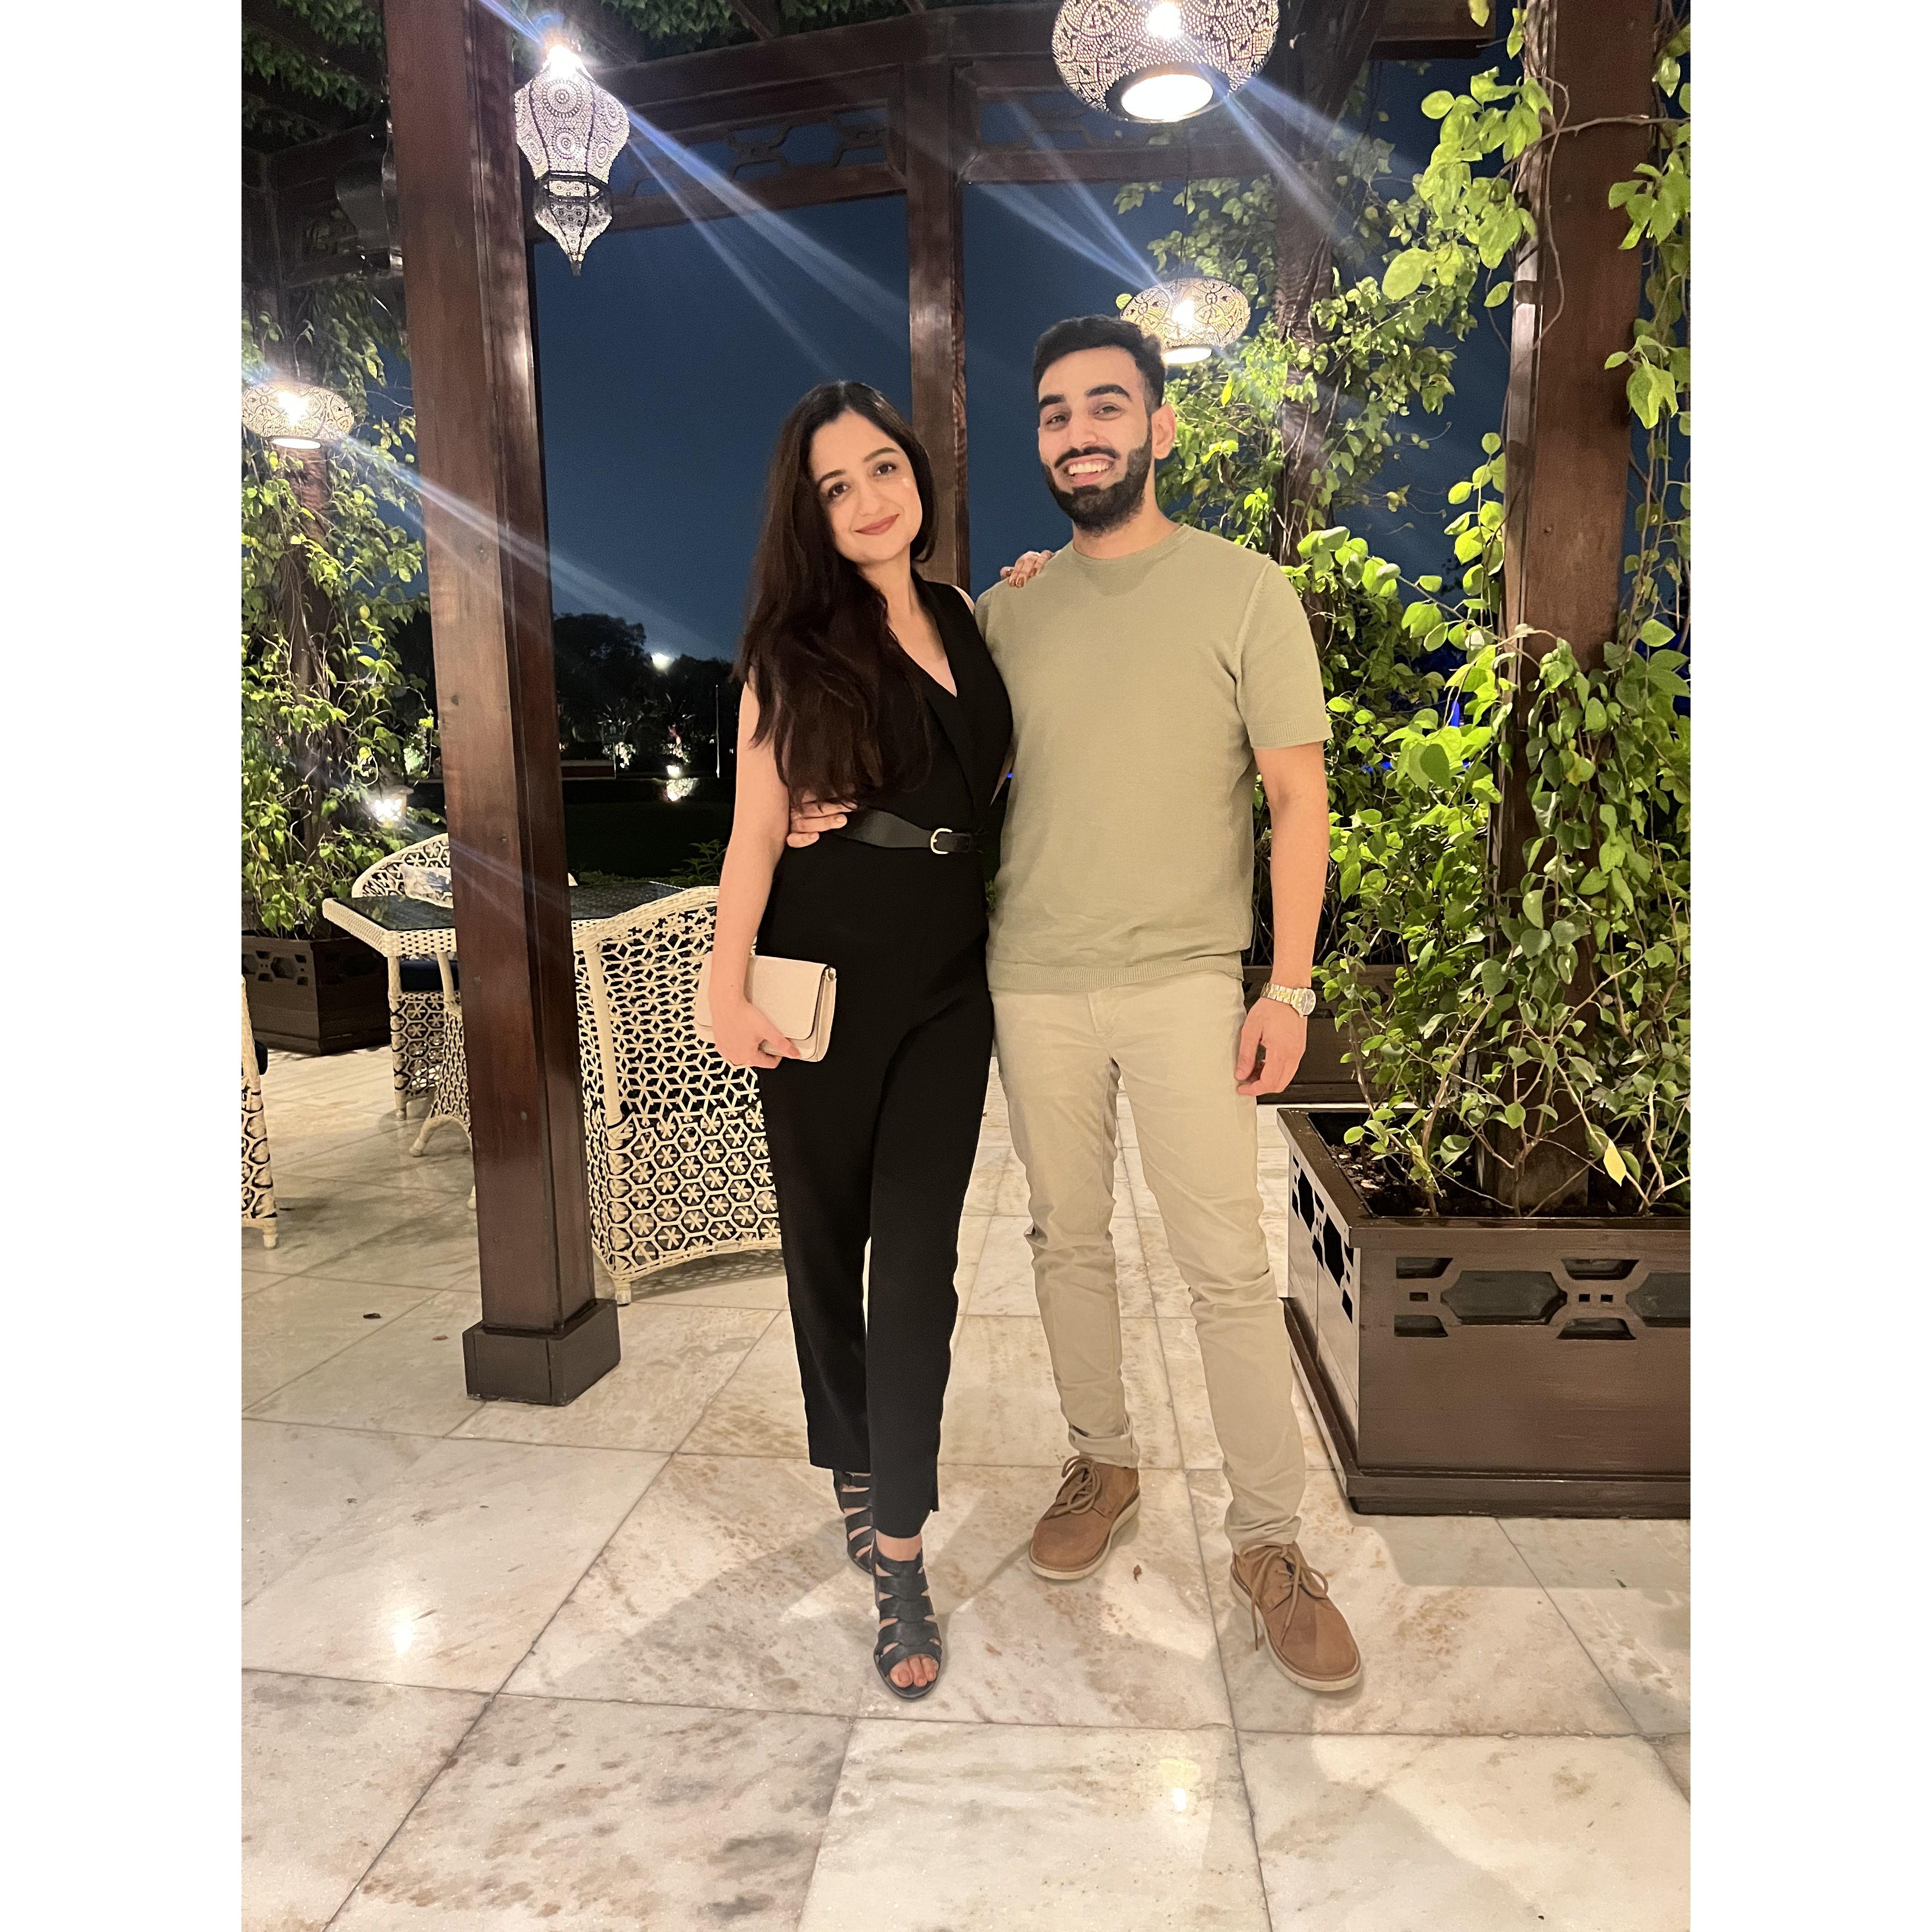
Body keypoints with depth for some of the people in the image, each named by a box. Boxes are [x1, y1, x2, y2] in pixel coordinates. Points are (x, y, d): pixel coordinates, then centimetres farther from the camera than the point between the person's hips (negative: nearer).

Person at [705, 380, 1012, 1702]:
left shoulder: (965, 619, 9)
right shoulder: (798, 645, -1)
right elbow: (757, 826, -4)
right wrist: (727, 986, -9)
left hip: (948, 976, 2)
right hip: (828, 974, -2)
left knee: (919, 1257, -1)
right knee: (828, 1238, 10)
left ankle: (898, 1546, 9)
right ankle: (854, 1468, 35)